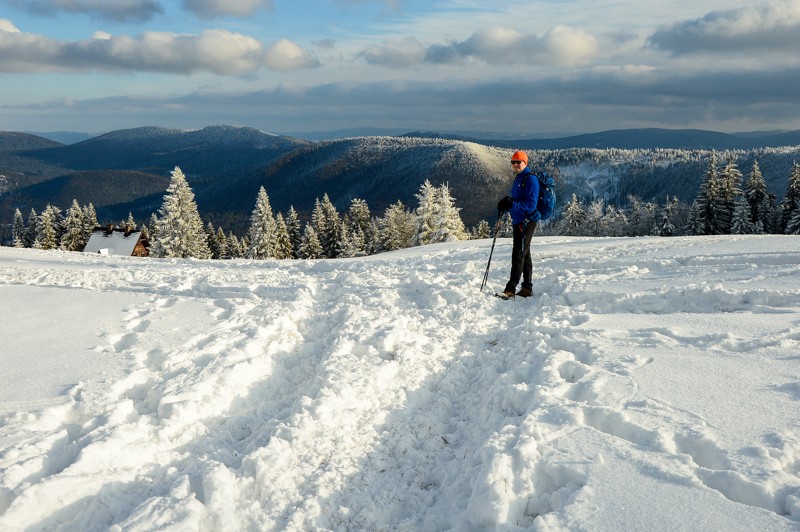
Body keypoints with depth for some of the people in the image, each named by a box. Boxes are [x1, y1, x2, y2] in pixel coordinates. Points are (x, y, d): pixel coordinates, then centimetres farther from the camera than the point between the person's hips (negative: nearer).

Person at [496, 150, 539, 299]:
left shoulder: (530, 179, -11)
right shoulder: (518, 179, 19)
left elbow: (531, 204, -19)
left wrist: (512, 204, -27)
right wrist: (506, 205, 3)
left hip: (527, 221, -10)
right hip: (518, 221, 10)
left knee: (518, 254, -12)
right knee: (524, 254, 12)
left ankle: (510, 289, -15)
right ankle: (527, 288, 17)